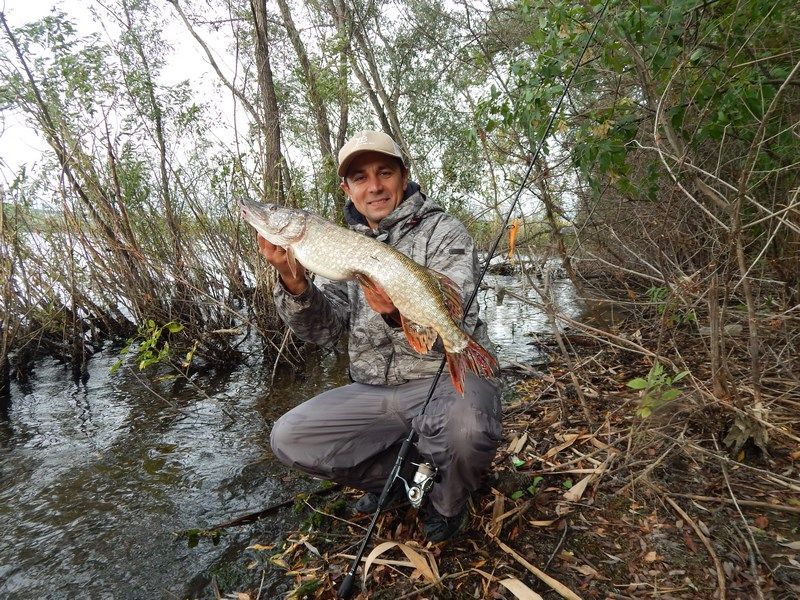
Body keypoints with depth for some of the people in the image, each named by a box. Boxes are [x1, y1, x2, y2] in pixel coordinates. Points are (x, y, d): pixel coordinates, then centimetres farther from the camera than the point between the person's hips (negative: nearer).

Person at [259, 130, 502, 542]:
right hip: (372, 390, 5)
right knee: (288, 438, -10)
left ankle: (445, 503, 2)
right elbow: (324, 330, 1)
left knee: (464, 428, -36)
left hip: (445, 381, -4)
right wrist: (294, 283, -19)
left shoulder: (444, 232, -5)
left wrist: (403, 313, -40)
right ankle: (407, 475, 9)